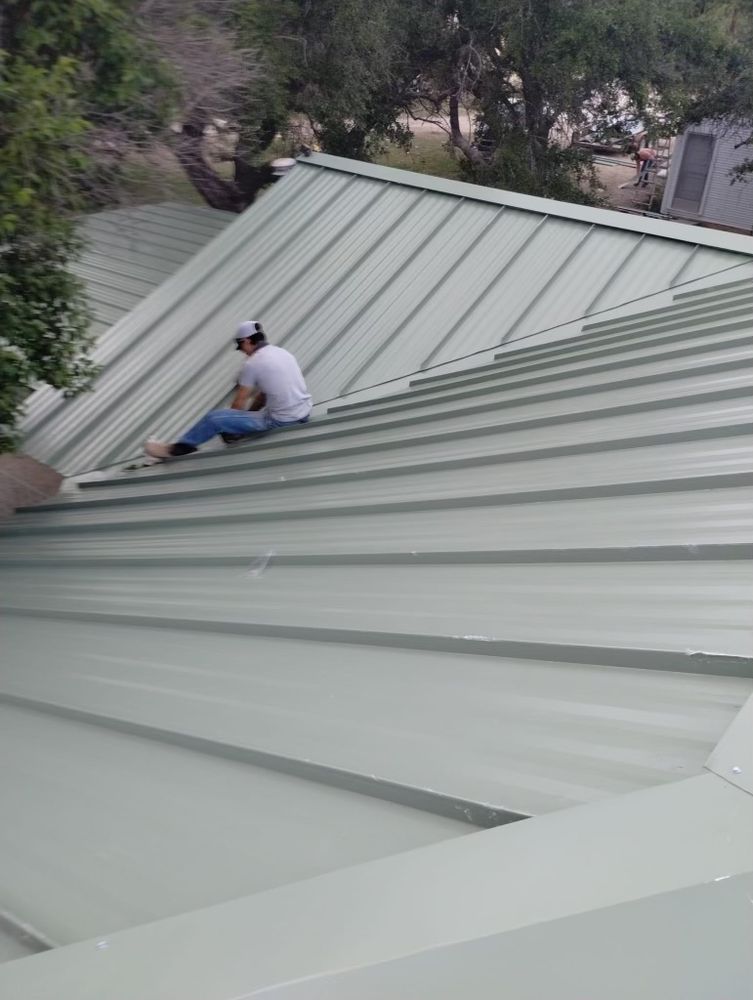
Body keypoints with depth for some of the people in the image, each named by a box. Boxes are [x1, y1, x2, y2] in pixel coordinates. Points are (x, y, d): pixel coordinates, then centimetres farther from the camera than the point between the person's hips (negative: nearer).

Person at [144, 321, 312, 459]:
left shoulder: (252, 364, -8)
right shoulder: (283, 352, 14)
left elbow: (240, 402, 2)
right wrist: (250, 415, 28)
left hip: (280, 421, -7)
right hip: (304, 413, 7)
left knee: (214, 418, -1)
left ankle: (181, 447, 18)